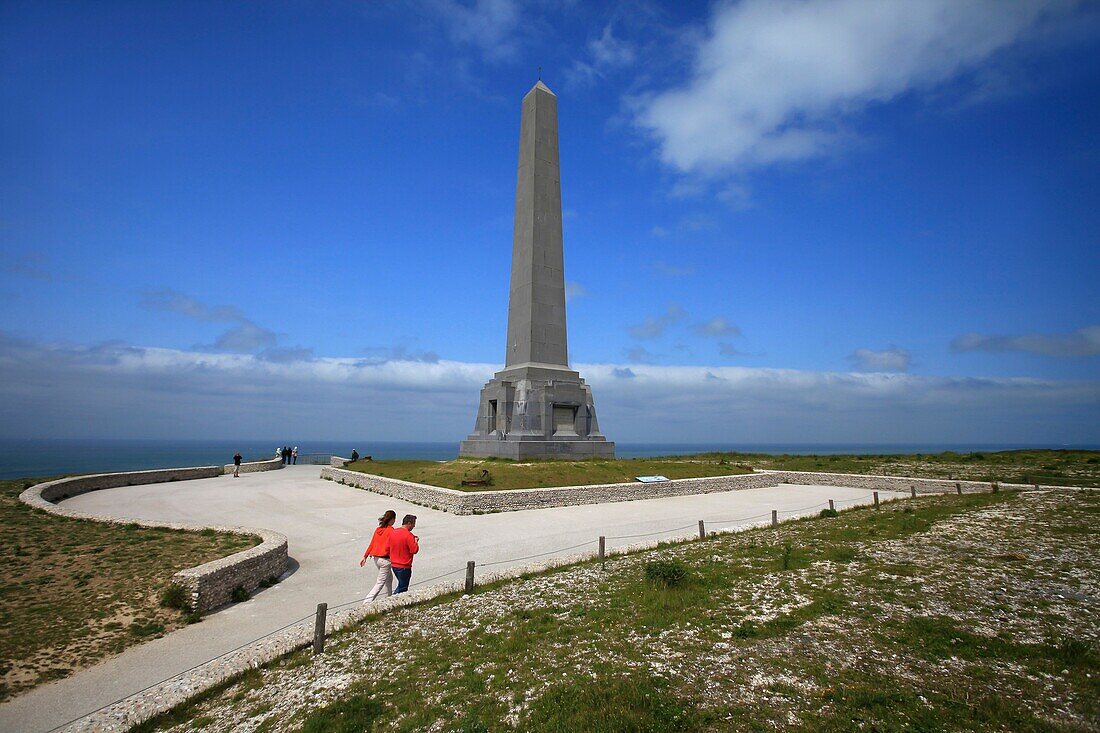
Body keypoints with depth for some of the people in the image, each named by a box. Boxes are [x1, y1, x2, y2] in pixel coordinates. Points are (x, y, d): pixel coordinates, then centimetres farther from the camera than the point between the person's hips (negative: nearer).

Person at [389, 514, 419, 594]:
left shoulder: (393, 532, 3)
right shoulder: (408, 535, -20)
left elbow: (388, 548, 12)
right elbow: (414, 550, -21)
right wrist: (416, 541, -4)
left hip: (393, 564, 8)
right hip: (404, 566, -8)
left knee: (402, 585, 23)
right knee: (402, 588, 7)